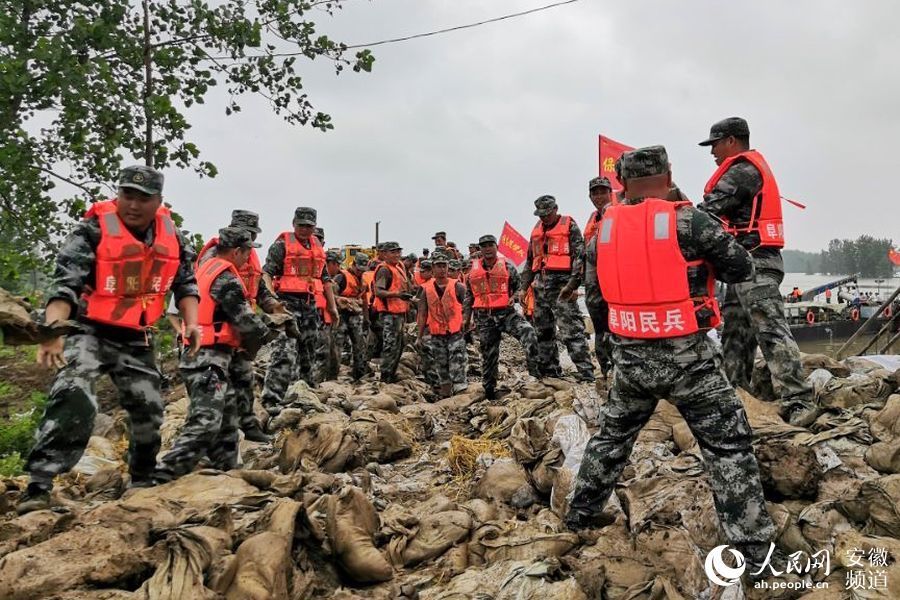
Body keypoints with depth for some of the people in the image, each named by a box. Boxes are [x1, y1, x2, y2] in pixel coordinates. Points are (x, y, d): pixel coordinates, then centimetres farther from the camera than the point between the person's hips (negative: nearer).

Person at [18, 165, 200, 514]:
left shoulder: (170, 235, 1)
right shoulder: (94, 230, -15)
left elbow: (185, 282, 10)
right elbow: (65, 284, -22)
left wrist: (191, 322, -4)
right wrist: (54, 329, -36)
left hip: (136, 340, 5)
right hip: (89, 332, -5)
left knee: (149, 410, 11)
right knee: (73, 398, -28)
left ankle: (142, 480, 35)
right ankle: (38, 487, -23)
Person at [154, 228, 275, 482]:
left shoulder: (206, 266, 14)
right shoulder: (226, 278, -15)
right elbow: (245, 320, -13)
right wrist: (268, 333, 6)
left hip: (199, 355, 10)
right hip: (209, 358, -10)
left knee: (227, 419, 17)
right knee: (205, 423, -11)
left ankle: (226, 470, 26)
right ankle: (161, 477, -13)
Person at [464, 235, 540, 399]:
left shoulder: (507, 266, 0)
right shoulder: (473, 270, 6)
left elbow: (519, 287, 11)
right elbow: (469, 296, 15)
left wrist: (513, 298, -11)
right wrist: (467, 320, 16)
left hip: (506, 312, -2)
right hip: (484, 317, 2)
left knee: (528, 332, -27)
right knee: (489, 354, 8)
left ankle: (535, 371, -19)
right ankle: (489, 389, 23)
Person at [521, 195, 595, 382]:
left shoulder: (569, 225, 0)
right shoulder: (536, 230, 19)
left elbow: (579, 256, -9)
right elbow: (530, 261, 24)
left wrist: (573, 284, -19)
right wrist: (524, 287, 17)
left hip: (561, 284, -7)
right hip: (541, 285, 7)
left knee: (571, 330, -14)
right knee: (543, 331, 10)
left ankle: (586, 373, -14)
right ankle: (550, 371, 19)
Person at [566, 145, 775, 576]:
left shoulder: (606, 227, 1)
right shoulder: (690, 221, -12)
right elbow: (742, 269, -1)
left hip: (630, 356, 5)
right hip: (685, 357, -4)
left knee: (614, 434, 23)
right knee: (728, 446, 8)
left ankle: (582, 512, 35)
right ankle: (755, 547, 11)